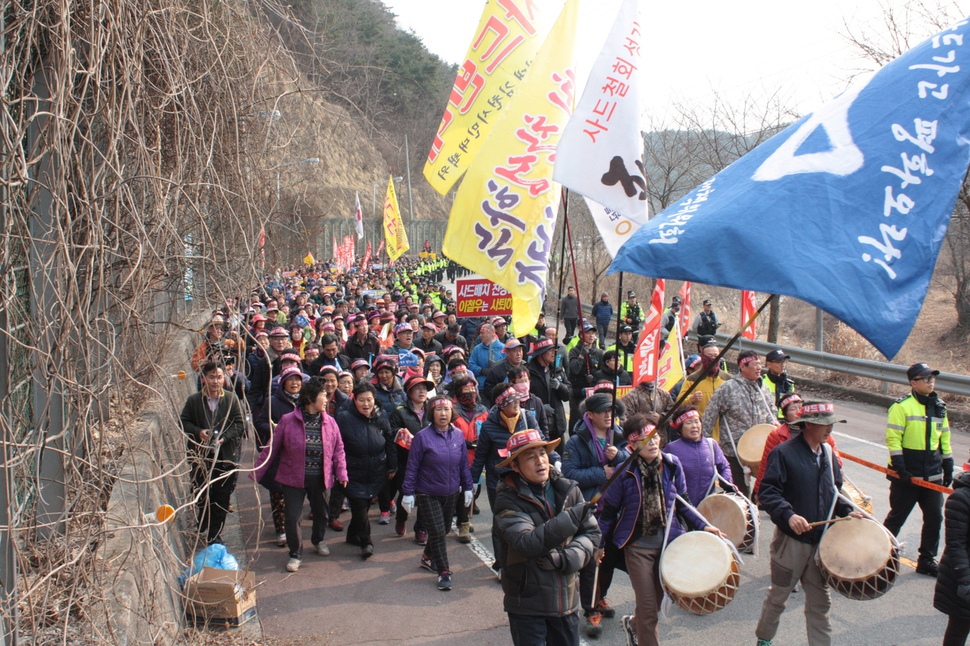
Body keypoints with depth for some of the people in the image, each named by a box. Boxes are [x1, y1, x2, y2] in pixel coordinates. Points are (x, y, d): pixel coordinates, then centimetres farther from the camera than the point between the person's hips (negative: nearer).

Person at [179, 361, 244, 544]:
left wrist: (224, 437, -17)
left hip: (226, 457, 0)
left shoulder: (231, 399, -1)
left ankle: (214, 534, 14)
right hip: (201, 456, 1)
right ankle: (204, 525, 34)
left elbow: (239, 424, -2)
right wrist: (198, 432, -16)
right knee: (202, 494, 11)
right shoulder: (194, 400, -1)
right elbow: (183, 422, 2)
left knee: (222, 497, 2)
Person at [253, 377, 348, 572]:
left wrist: (341, 473, -6)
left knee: (321, 513, 17)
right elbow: (272, 448, -5)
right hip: (294, 478, -3)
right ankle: (295, 554, 20)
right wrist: (257, 472, -4)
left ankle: (318, 540, 46)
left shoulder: (329, 422, 0)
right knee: (293, 516, 0)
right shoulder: (287, 421, -9)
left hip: (320, 479, 3)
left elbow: (338, 450, 4)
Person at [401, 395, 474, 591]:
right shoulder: (422, 437, -14)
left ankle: (428, 557, 41)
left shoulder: (458, 435, -1)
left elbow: (464, 464, 8)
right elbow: (412, 467, -9)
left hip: (451, 494, 5)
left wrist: (467, 488, 8)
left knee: (444, 530, 17)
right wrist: (408, 492, -9)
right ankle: (444, 573, 5)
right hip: (427, 494, -5)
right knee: (437, 532, -7)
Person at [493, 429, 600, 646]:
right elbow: (526, 544, -25)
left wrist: (568, 558, -17)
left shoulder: (568, 489, 0)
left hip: (567, 600, 4)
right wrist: (572, 518, -28)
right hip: (527, 603, -4)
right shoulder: (507, 500, -13)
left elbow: (592, 533, 0)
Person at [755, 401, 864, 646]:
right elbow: (767, 492, -19)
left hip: (821, 541, 5)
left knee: (820, 602, 11)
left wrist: (846, 511, 4)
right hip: (791, 540, -5)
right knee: (778, 596, 12)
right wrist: (788, 515, -31)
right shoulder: (783, 453, -14)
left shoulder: (827, 453, 7)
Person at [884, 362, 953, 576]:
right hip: (907, 475, -6)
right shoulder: (902, 406, -11)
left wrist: (948, 467, 15)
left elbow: (945, 439, 17)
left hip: (933, 475, 6)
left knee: (935, 518, 7)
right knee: (897, 517, 5)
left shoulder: (939, 407, 9)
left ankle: (927, 560, 20)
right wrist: (899, 468, -18)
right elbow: (892, 438, -14)